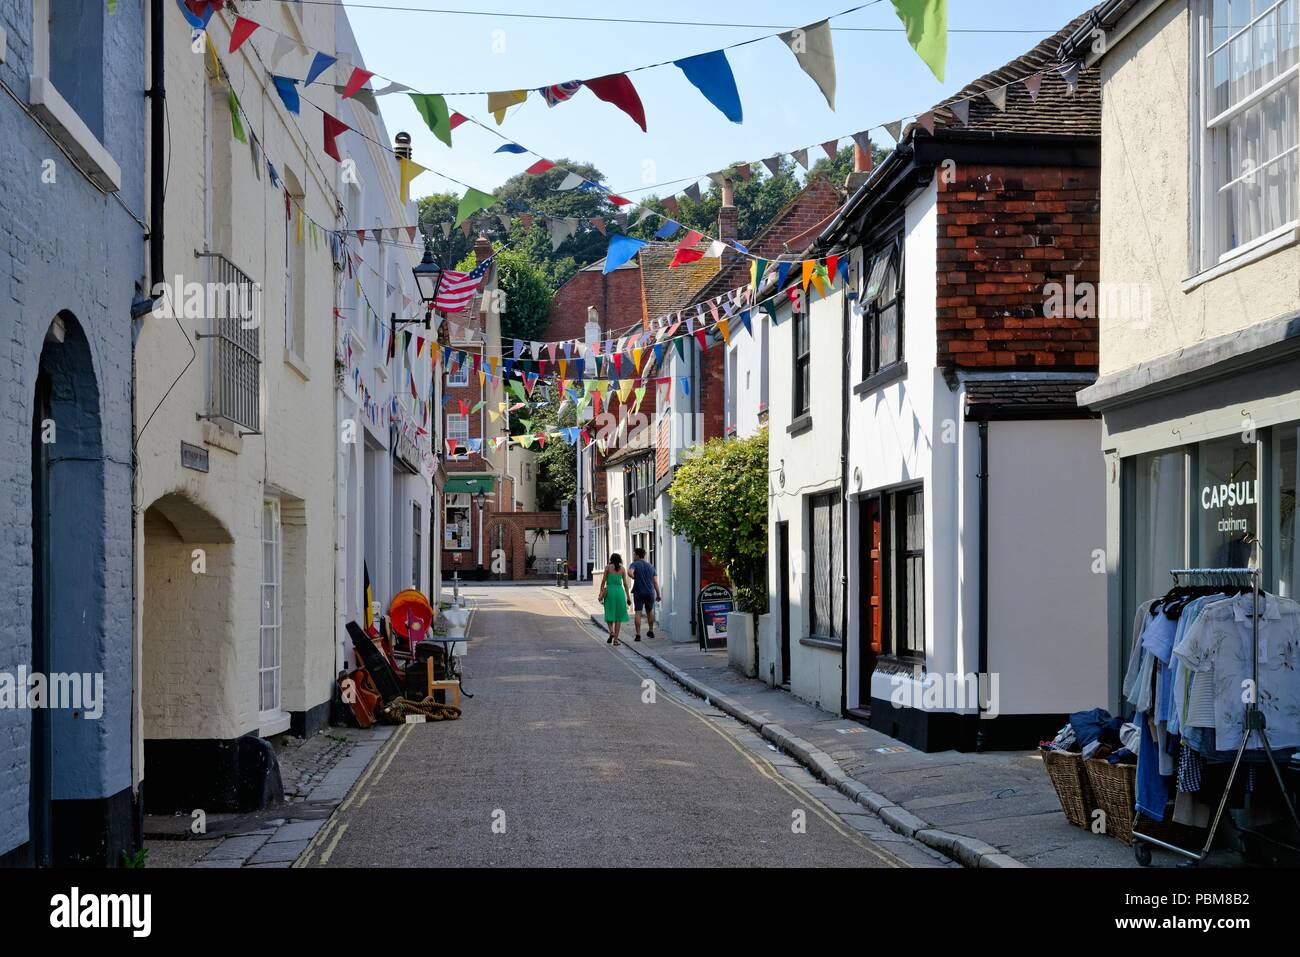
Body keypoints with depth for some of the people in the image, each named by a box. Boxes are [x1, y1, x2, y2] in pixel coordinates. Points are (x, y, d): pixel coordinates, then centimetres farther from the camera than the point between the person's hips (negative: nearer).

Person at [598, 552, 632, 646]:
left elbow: (603, 581, 0)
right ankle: (615, 639, 1)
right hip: (620, 591, 1)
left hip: (609, 591, -1)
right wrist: (628, 597, 8)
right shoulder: (623, 568, 8)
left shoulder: (608, 567, 5)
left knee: (609, 615, 8)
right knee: (618, 616, 5)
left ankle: (611, 632, -17)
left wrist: (601, 594, 1)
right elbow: (625, 583, 5)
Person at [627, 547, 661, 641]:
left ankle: (638, 634, -10)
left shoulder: (634, 564, -3)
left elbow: (630, 572, -27)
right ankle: (651, 631, 30)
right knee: (649, 611, 21)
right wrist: (658, 595, 5)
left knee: (638, 613, -2)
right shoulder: (651, 566, 10)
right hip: (650, 592, 4)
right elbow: (655, 582, 4)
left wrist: (634, 577, -6)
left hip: (638, 592, -4)